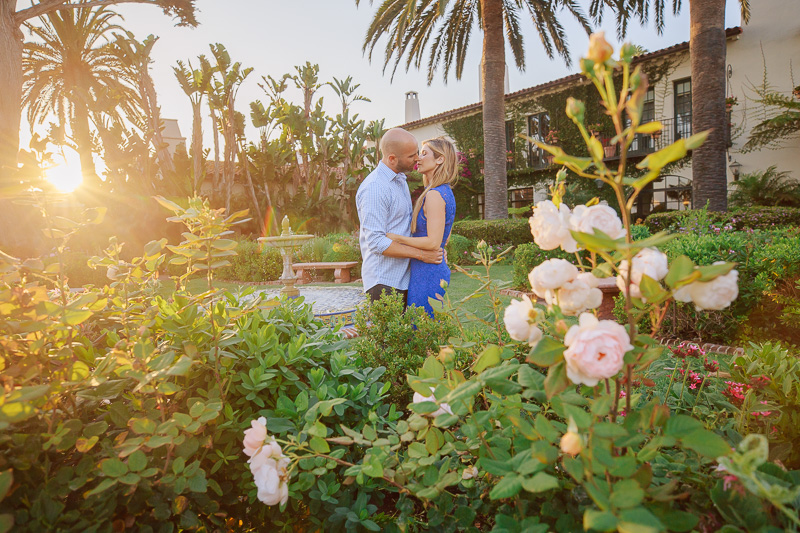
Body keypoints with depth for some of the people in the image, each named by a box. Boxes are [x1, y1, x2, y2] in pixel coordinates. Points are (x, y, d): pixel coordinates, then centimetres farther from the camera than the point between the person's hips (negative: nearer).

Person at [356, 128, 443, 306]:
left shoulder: (400, 179, 15)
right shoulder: (374, 188, -17)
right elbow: (377, 242, -21)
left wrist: (433, 245, 11)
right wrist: (421, 254, -17)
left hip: (403, 278, 9)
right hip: (383, 282, -9)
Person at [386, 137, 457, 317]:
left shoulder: (434, 195, -17)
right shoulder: (446, 192, 14)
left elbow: (433, 242, -23)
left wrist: (397, 238, -16)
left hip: (427, 274, -10)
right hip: (439, 270, 10)